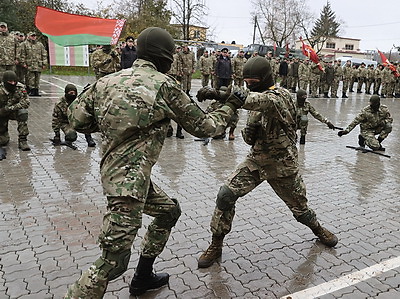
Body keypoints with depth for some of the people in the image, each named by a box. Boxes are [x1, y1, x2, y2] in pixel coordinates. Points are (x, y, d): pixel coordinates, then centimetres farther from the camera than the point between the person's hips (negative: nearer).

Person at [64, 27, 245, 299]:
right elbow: (202, 127, -2)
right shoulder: (164, 84, -9)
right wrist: (229, 107, 14)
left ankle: (143, 277, 40)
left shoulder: (107, 81, 6)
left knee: (169, 211, 26)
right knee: (114, 261, -1)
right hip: (130, 178, -9)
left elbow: (76, 117, 8)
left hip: (113, 171, 9)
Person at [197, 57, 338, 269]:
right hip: (256, 160, 5)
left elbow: (264, 101, -46)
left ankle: (318, 229, 49)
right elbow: (250, 139, 6)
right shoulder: (256, 99, 4)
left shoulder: (281, 96, -18)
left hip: (282, 164, -5)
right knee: (226, 195, -12)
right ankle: (216, 245, 4)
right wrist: (249, 132, -20)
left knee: (299, 206, 14)